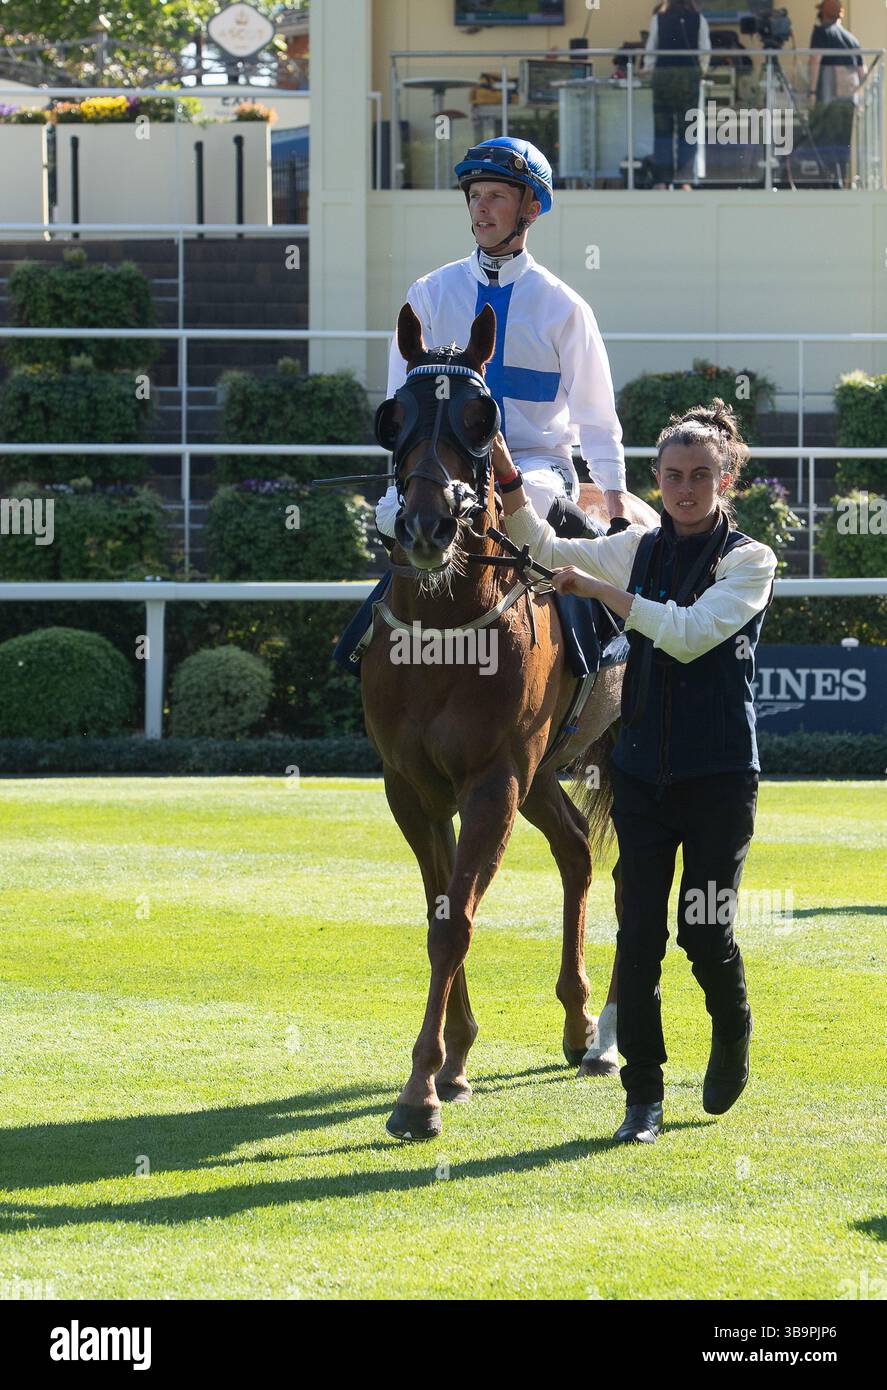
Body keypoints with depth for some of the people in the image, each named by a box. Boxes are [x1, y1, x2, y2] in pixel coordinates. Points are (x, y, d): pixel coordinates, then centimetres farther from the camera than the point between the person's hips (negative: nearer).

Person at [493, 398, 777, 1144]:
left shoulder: (750, 562, -5)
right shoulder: (641, 549, 9)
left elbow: (689, 633, -19)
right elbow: (545, 549, 15)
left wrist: (601, 589, -17)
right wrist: (509, 479, 0)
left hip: (719, 774, -4)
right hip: (644, 768, 4)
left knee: (705, 931, -2)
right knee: (639, 930, -2)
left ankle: (733, 1035, 30)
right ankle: (643, 1094, 4)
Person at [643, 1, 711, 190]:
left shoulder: (658, 19, 3)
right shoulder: (698, 19, 3)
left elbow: (651, 49, 5)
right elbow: (706, 50, 2)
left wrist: (648, 68, 20)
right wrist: (702, 69, 19)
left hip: (663, 74, 0)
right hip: (690, 73, 0)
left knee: (662, 129, 5)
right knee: (687, 129, 5)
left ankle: (662, 180, 2)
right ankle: (685, 179, 1)